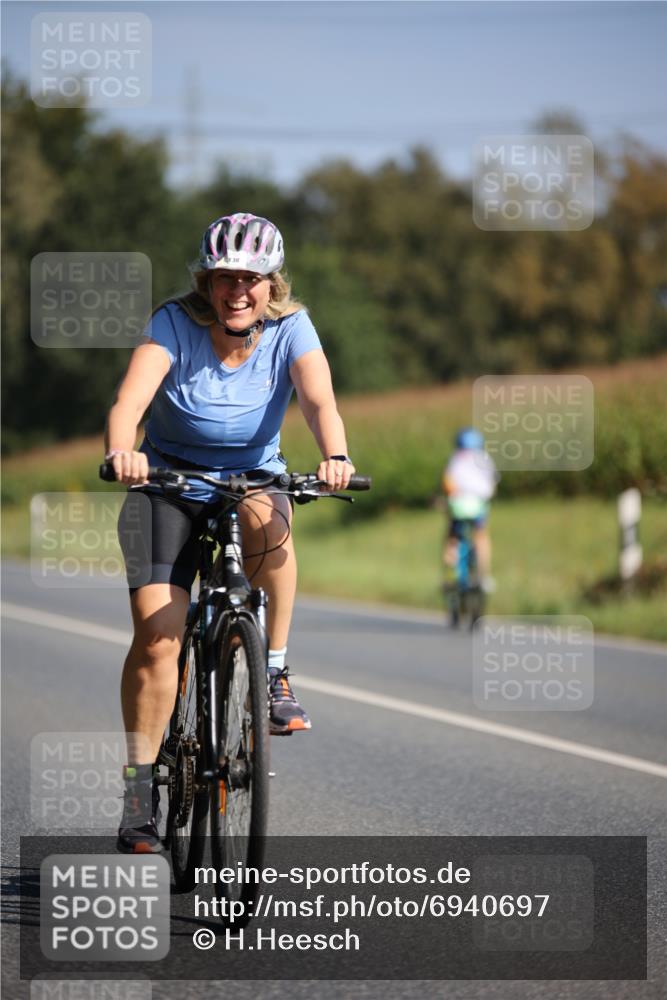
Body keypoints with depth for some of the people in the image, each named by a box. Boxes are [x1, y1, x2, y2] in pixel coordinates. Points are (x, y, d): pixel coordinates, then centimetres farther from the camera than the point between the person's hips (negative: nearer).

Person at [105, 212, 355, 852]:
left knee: (267, 524, -37)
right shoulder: (175, 324, -15)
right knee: (156, 632, -14)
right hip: (170, 478, -1)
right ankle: (141, 787, -4)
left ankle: (276, 667, -19)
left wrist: (334, 457, -48)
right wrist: (120, 451, -52)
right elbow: (131, 397, -30)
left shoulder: (290, 330, -11)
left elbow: (319, 398, -27)